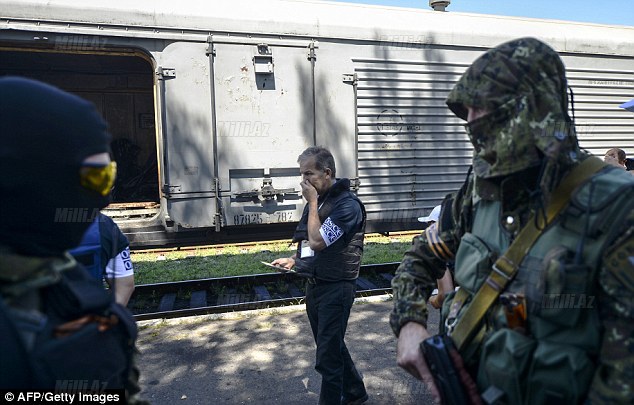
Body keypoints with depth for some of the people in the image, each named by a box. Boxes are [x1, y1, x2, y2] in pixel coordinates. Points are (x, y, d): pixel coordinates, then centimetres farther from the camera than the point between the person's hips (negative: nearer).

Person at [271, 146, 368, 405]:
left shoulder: (347, 204, -18)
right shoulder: (319, 201, 7)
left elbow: (317, 241, -25)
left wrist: (312, 203, -17)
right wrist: (295, 260, 6)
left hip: (336, 288, -9)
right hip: (314, 284, 9)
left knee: (328, 357, -1)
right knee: (332, 346, 21)